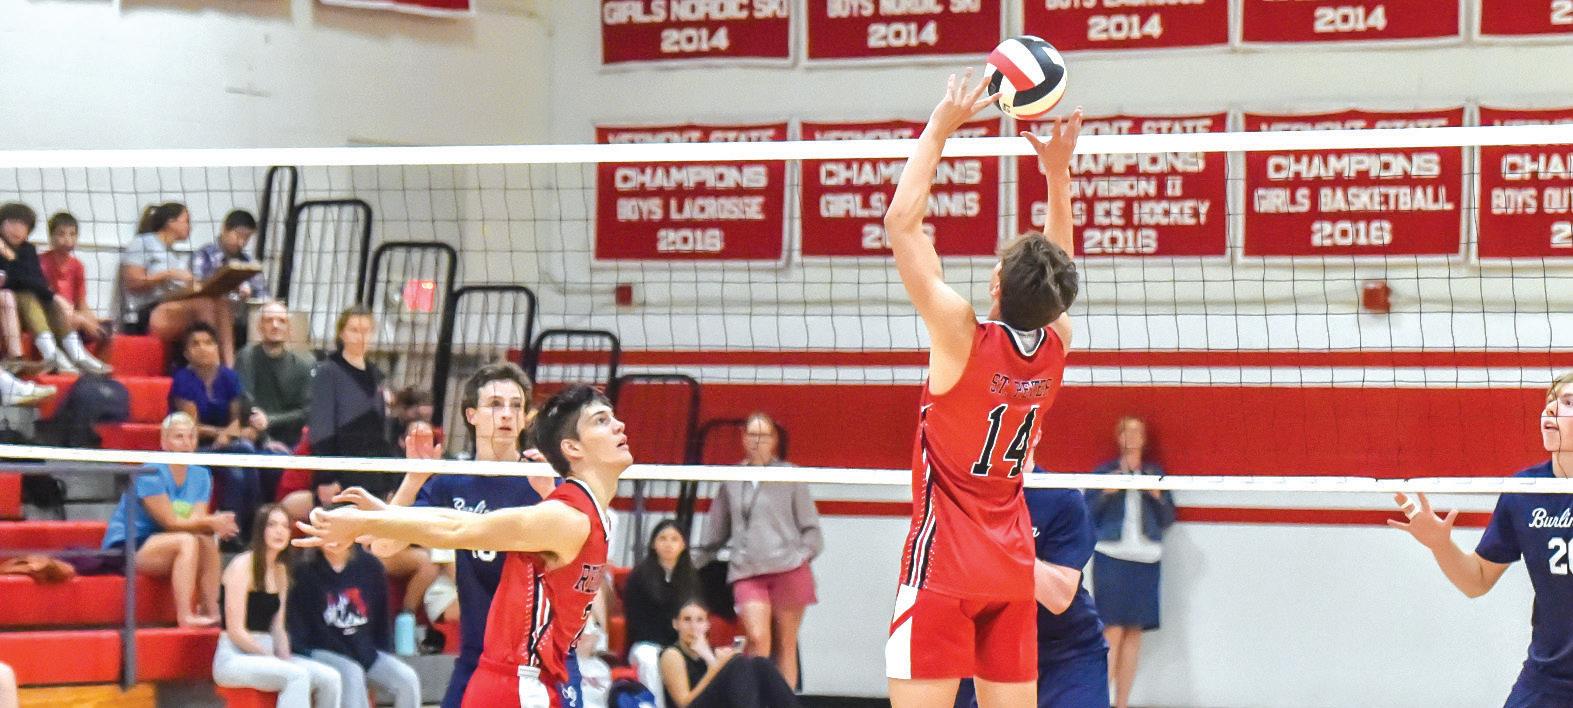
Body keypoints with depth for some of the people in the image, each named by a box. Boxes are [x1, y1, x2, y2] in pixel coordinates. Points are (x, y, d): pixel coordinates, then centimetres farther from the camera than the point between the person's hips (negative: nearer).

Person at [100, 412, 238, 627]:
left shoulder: (201, 476, 6)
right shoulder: (151, 473, -15)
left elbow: (197, 521, -6)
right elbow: (170, 522, -19)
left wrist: (215, 524, -29)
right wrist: (209, 522, -26)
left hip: (157, 548, 7)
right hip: (124, 548, -7)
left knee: (208, 543, -18)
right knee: (187, 541, -29)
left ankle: (211, 612, -21)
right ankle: (184, 616, -36)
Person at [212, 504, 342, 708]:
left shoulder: (280, 571, 16)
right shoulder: (243, 565, -8)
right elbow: (236, 630, -13)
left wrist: (285, 657, -4)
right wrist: (273, 659, -14)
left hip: (266, 655, 7)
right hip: (234, 658, -7)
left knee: (330, 678, -16)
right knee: (298, 675, -33)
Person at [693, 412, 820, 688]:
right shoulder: (731, 481, 13)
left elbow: (810, 526, 9)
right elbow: (717, 530, 23)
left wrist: (802, 554, -4)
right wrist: (698, 560, 23)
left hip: (788, 569, -1)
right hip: (747, 573, 1)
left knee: (786, 644, 3)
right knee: (757, 638, -16)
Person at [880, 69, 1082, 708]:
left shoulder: (964, 336, -15)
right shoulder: (1055, 345, 0)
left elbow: (902, 222, -11)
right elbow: (1055, 268, 22)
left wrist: (940, 128, -5)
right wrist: (1057, 170, 21)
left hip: (944, 559, -6)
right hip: (1013, 566, 6)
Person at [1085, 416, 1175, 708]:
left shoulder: (1155, 473, 14)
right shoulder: (1105, 472, 8)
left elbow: (1168, 519, 14)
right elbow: (1087, 514, 6)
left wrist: (1158, 496, -4)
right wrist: (1106, 493, -10)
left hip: (1145, 560, 3)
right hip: (1111, 557, -3)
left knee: (1134, 633, 1)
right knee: (1112, 632, -11)